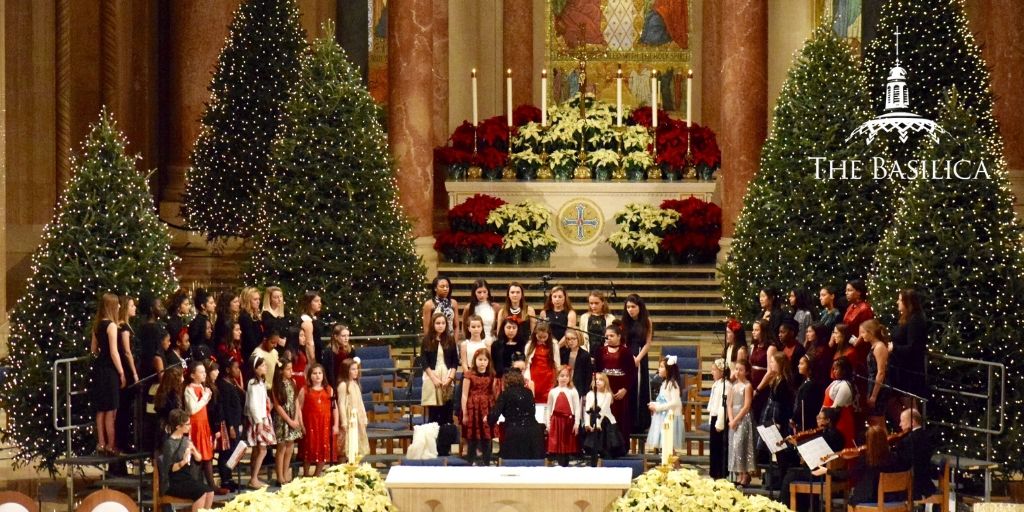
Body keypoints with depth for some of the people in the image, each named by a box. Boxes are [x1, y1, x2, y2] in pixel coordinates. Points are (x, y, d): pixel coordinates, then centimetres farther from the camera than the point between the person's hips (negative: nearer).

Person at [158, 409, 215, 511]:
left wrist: (194, 451, -13)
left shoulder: (186, 440, 10)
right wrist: (183, 462, -35)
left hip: (187, 478, 7)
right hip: (173, 483, -7)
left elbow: (199, 458, 8)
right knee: (201, 493, -26)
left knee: (209, 491, -16)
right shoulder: (169, 444, -13)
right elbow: (170, 468, -18)